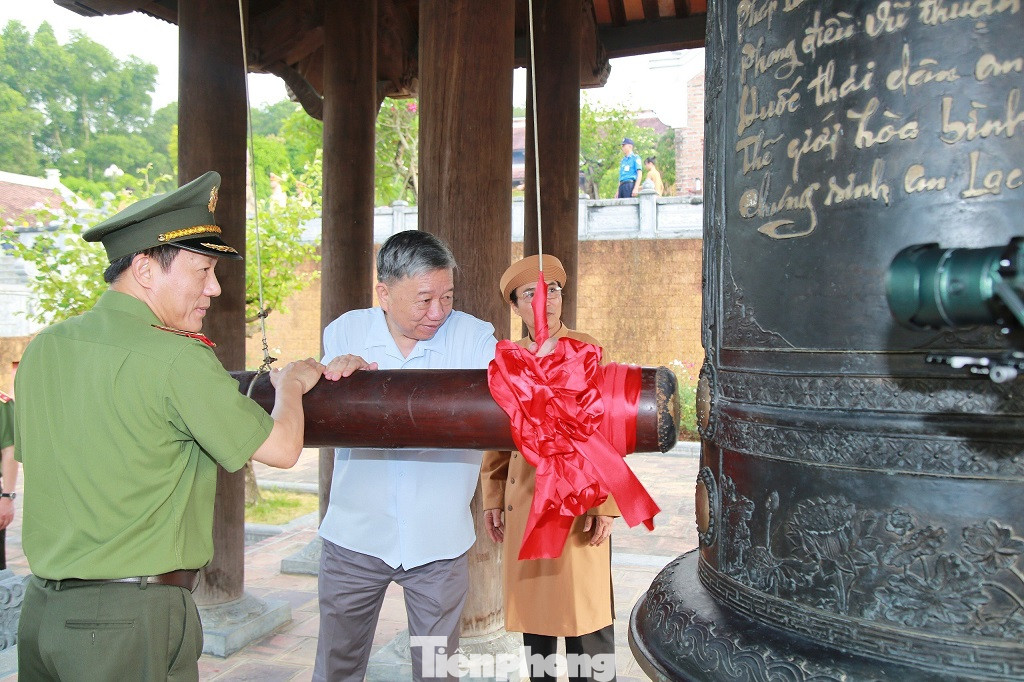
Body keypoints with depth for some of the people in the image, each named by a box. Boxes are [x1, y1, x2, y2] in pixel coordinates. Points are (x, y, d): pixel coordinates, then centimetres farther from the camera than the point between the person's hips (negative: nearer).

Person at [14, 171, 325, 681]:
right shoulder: (177, 360, -20)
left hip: (42, 606, 7)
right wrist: (292, 382, 7)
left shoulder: (42, 348, 2)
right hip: (132, 619, -7)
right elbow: (281, 448, -13)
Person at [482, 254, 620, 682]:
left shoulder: (586, 350, -3)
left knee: (587, 613, 2)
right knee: (532, 609, 13)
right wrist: (492, 498, 7)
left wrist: (604, 503, -12)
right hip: (524, 503, 4)